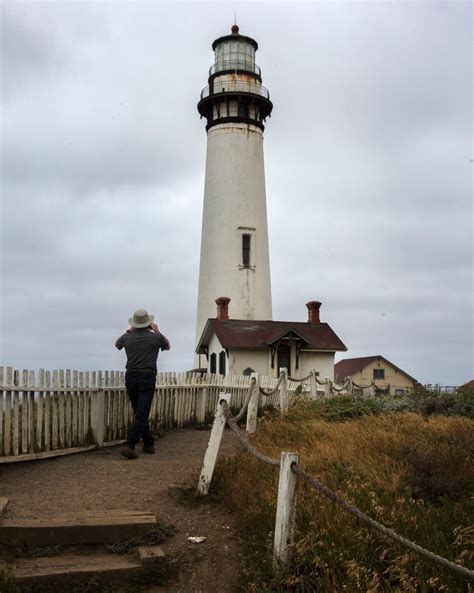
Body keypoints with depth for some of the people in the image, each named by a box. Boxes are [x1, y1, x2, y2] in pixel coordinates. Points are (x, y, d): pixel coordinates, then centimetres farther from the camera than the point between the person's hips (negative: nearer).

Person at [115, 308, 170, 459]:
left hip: (131, 377, 3)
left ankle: (149, 443, 23)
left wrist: (129, 331, 34)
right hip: (147, 377, -3)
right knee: (142, 414, -5)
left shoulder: (128, 337, 3)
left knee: (140, 413, 17)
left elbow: (117, 344, 28)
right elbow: (167, 346, 22)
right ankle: (130, 446, -17)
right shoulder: (156, 337, -1)